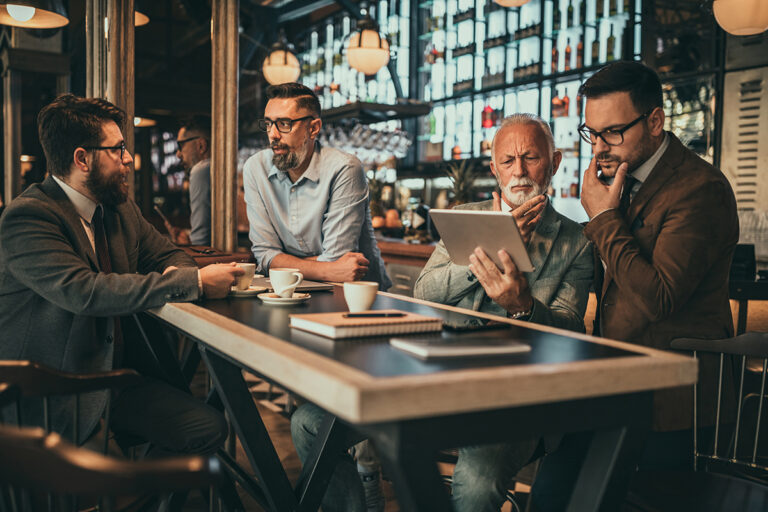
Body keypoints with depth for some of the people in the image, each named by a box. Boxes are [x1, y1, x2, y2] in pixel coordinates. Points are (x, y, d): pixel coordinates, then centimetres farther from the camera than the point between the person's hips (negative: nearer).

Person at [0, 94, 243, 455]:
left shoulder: (120, 208, 10)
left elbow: (167, 255, 20)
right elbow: (83, 291, -28)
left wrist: (175, 274, -8)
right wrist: (195, 282, -28)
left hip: (118, 370, 7)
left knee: (209, 428, -14)